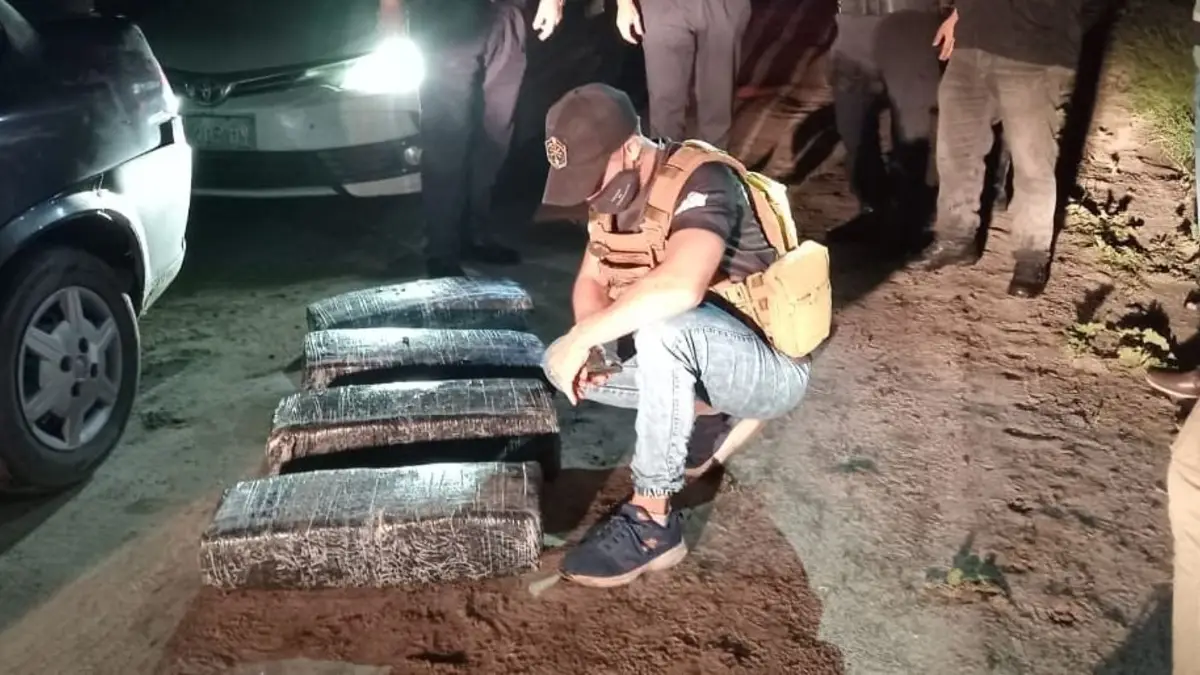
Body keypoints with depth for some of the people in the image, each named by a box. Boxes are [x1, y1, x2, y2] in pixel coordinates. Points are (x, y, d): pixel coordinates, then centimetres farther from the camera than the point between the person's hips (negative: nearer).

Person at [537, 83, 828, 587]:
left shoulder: (701, 182, -25)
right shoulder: (616, 188, 1)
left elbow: (681, 287, -43)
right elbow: (591, 280, 5)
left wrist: (583, 335, -35)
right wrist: (588, 345, -16)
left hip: (771, 366, -9)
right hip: (692, 358, 9)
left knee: (665, 327, -37)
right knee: (562, 367, -2)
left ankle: (651, 523, -26)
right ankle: (714, 417, 10)